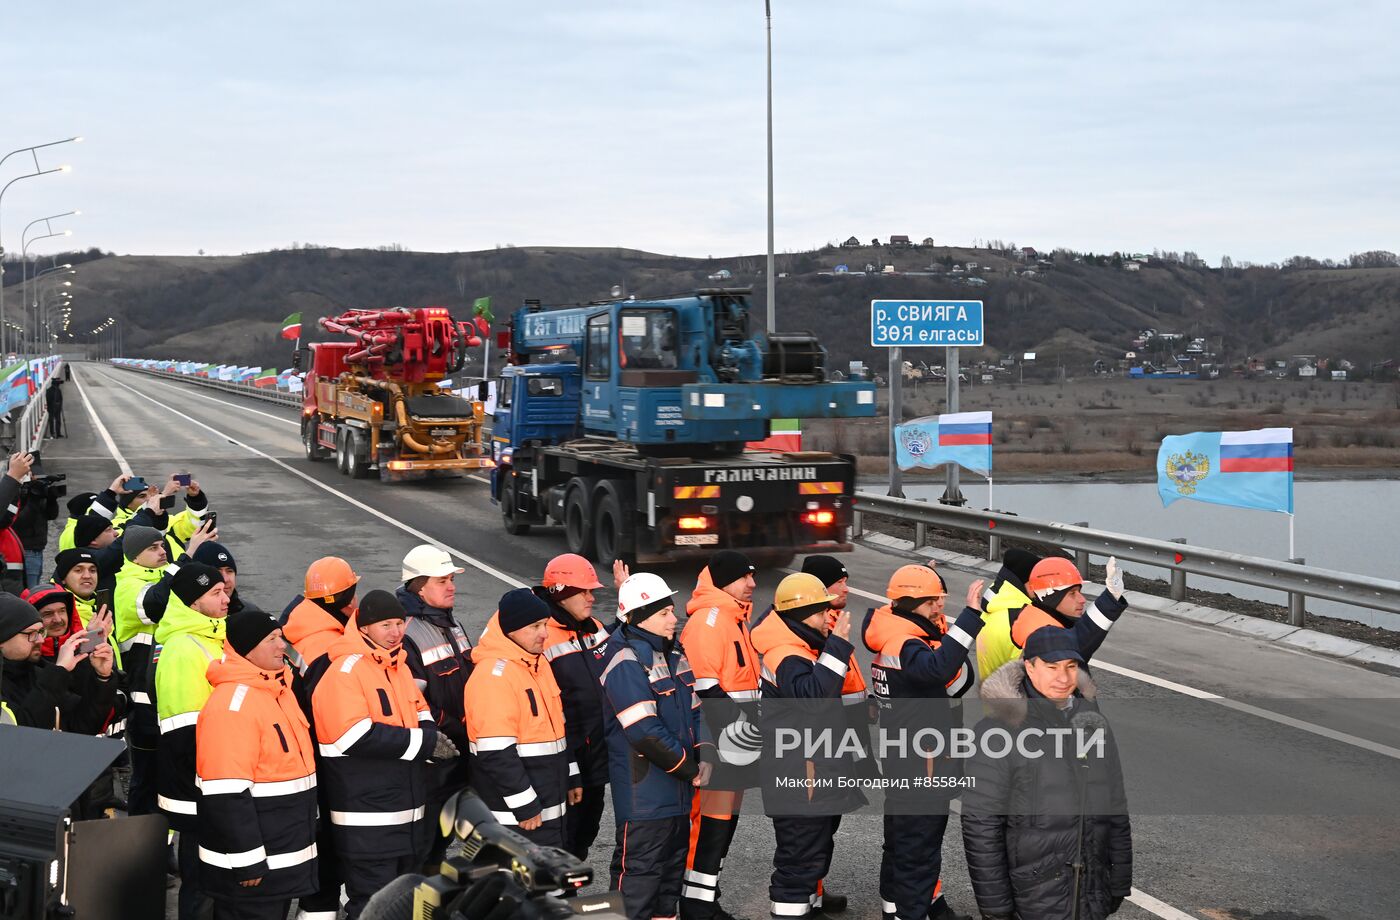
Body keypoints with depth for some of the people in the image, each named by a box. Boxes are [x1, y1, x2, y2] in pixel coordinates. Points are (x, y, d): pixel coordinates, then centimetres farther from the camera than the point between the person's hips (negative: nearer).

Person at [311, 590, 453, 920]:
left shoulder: (398, 667, 13)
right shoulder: (345, 671, -15)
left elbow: (421, 717, 19)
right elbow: (356, 737, -24)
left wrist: (432, 738, -6)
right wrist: (424, 742, -18)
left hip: (409, 816, 9)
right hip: (367, 824, -9)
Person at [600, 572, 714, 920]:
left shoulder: (671, 652, 11)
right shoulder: (626, 660, -18)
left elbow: (693, 709, 16)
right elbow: (646, 731, -23)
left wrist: (705, 756, 0)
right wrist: (690, 768, -14)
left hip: (677, 788, 9)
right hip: (643, 790, -9)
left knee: (674, 858, 19)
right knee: (638, 867, -4)